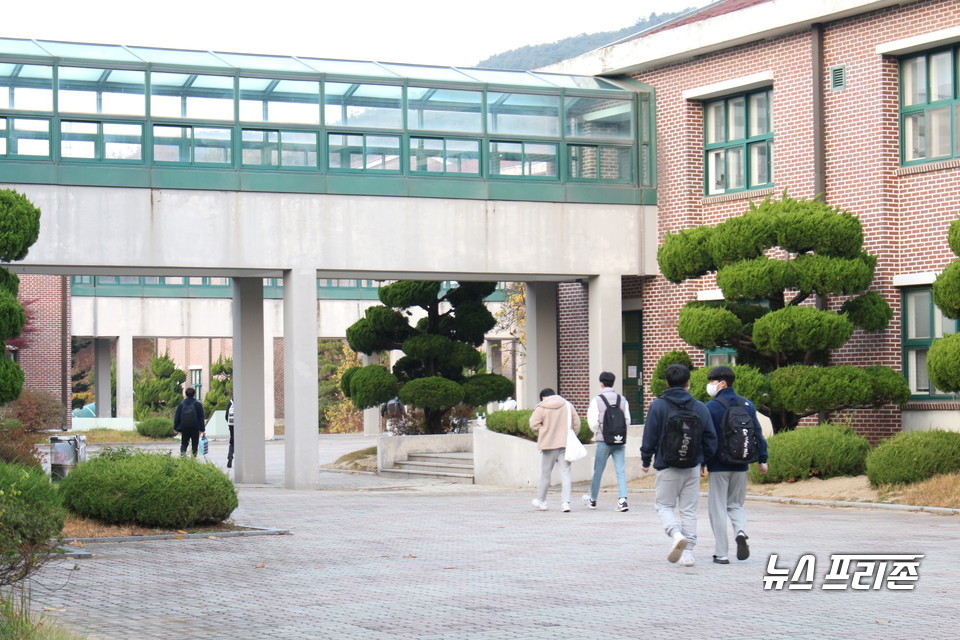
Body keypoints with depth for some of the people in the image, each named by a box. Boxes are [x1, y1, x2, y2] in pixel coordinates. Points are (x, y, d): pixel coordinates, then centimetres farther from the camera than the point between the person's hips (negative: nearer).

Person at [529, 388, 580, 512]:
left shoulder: (541, 408, -3)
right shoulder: (568, 405, 6)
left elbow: (534, 424, -8)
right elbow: (576, 423, 7)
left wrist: (542, 434, 8)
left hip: (548, 443, -2)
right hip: (565, 444, 2)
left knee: (545, 473, 11)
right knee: (565, 473, 1)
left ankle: (541, 500, 23)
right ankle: (565, 502, -9)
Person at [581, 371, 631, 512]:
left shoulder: (597, 401, -7)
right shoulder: (622, 400, 4)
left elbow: (593, 422, -9)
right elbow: (628, 420, 6)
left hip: (603, 441, -3)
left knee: (598, 470, 10)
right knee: (621, 470, 1)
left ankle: (593, 499, 25)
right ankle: (622, 499, -12)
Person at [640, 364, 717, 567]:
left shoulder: (657, 406, -7)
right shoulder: (700, 407, 2)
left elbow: (649, 437, -6)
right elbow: (710, 438, 6)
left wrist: (645, 460, 9)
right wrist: (703, 460, 21)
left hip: (667, 467, -3)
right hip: (693, 467, 3)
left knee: (664, 505, 10)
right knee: (689, 510, 9)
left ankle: (676, 533, -18)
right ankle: (688, 553, 6)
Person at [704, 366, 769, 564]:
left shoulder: (711, 407, -8)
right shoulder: (747, 405, 6)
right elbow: (758, 433, 7)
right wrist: (762, 459, 14)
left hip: (718, 466, -4)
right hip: (741, 466, 4)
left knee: (717, 508, 4)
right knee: (735, 504, 18)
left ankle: (721, 553, 2)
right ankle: (740, 531, -12)